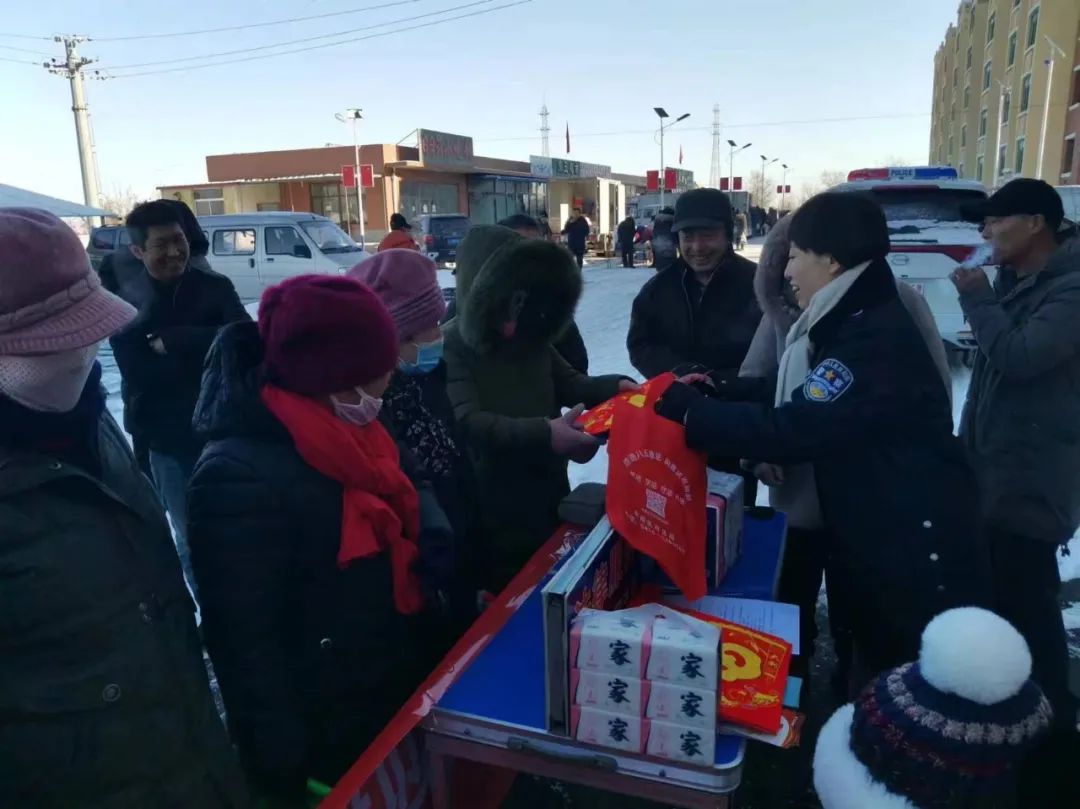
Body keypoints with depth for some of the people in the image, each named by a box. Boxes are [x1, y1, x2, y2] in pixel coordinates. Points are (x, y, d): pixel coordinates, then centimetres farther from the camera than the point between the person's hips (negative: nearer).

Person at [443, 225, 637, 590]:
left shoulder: (531, 340, 3)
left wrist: (615, 386, -9)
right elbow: (467, 421, -30)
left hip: (549, 497, 7)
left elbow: (570, 384, 11)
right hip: (495, 513, -7)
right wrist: (542, 433, -42)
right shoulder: (453, 345, -18)